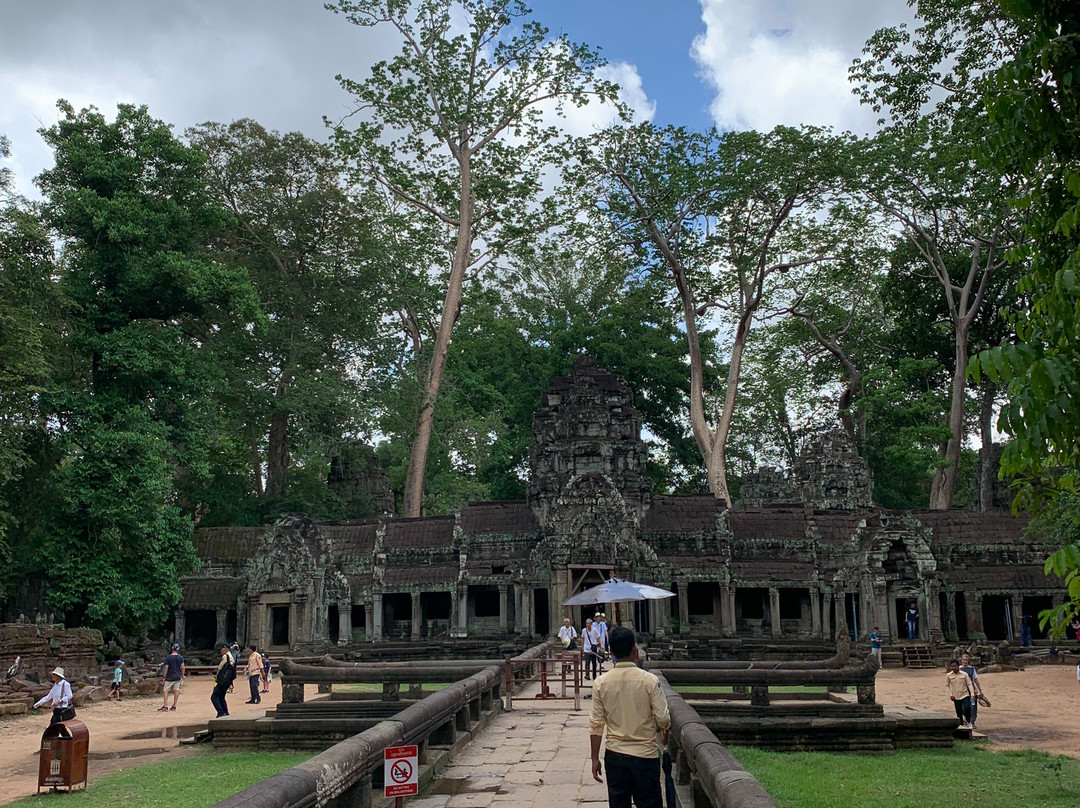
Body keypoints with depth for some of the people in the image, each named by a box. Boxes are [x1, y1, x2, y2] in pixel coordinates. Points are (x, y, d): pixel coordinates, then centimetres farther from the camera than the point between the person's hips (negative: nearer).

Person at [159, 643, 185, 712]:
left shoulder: (168, 657, -9)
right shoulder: (180, 657, 0)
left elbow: (166, 668, -9)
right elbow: (182, 667, -1)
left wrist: (164, 676, 0)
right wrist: (182, 675, 10)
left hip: (170, 677, -4)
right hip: (177, 677, 4)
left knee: (165, 691, 1)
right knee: (176, 691, 8)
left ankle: (165, 706, -6)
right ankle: (174, 706, 12)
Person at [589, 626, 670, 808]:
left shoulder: (601, 683, -5)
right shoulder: (650, 681, -12)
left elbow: (596, 725, -2)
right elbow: (663, 720, -10)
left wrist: (595, 759, 6)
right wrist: (664, 733, 13)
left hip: (614, 755, 2)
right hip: (645, 754, -2)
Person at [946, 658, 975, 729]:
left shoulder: (964, 674, -4)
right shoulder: (948, 675, -1)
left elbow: (969, 684, -1)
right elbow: (947, 685, 8)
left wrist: (972, 694, -10)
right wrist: (950, 694, -2)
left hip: (965, 695, -2)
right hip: (956, 697, 2)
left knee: (967, 709, -17)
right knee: (959, 712, 4)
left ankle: (968, 722, 7)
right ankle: (961, 725, 16)